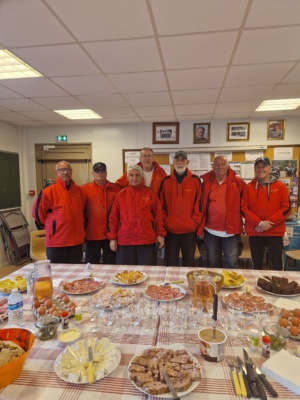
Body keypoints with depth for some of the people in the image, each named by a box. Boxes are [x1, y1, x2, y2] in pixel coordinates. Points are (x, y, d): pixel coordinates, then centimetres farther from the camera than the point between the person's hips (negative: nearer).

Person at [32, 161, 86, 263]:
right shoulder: (49, 191, -9)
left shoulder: (78, 190, 7)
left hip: (77, 240, 5)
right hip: (56, 241, -4)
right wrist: (51, 225, 1)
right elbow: (37, 212, -4)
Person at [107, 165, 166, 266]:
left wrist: (160, 234, 0)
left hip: (147, 241, -1)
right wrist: (112, 237, 2)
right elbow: (113, 218, 6)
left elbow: (158, 215, 4)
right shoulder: (120, 195, 6)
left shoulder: (150, 193, 3)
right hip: (124, 241, 1)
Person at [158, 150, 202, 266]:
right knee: (171, 260, 10)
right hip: (170, 229, 1)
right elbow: (161, 204, 4)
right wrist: (164, 221, -1)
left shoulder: (195, 180, 1)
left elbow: (199, 203, 0)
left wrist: (196, 221, -4)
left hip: (189, 229, -1)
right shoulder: (166, 181, 4)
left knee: (189, 259, 10)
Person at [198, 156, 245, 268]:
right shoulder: (206, 182, 1)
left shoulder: (237, 181, -3)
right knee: (213, 262, 16)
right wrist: (200, 226, 3)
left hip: (231, 230, -2)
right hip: (211, 230, 2)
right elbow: (201, 204, 5)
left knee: (232, 262, 4)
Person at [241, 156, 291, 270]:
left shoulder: (280, 186, 1)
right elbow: (243, 208, -3)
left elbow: (287, 208, -4)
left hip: (275, 231, -1)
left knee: (277, 264, 5)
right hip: (254, 232, 1)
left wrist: (270, 222, -14)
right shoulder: (249, 187, 2)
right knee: (257, 264, 12)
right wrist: (259, 223, -14)